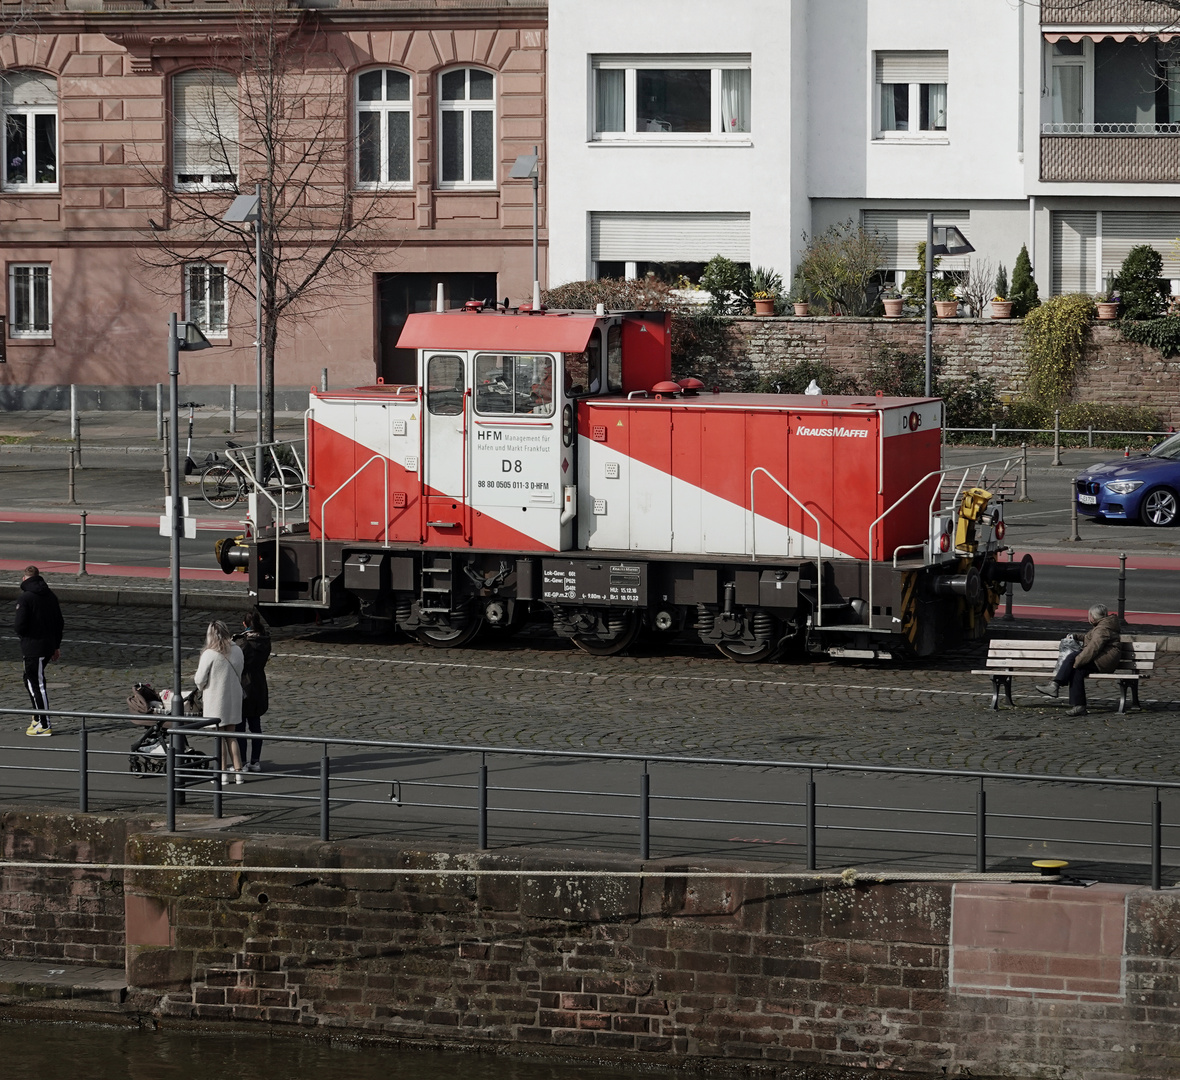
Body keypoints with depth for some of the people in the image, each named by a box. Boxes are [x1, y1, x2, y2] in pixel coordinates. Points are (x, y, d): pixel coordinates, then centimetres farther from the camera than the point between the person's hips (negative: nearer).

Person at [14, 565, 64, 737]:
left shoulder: (24, 598, -14)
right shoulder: (50, 595, 8)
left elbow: (20, 625, -18)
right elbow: (60, 623, 13)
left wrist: (20, 634, 5)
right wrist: (56, 646, 21)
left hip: (32, 647, -8)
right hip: (49, 645, 8)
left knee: (37, 684, -2)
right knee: (30, 680, 21)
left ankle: (45, 725, 0)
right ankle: (39, 719, 25)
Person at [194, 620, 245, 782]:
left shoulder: (209, 654, -18)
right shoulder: (237, 651, -2)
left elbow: (200, 680, -14)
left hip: (216, 700, -5)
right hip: (234, 699, 5)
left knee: (219, 738, 4)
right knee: (231, 736, 13)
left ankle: (223, 773, 6)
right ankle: (238, 771, 11)